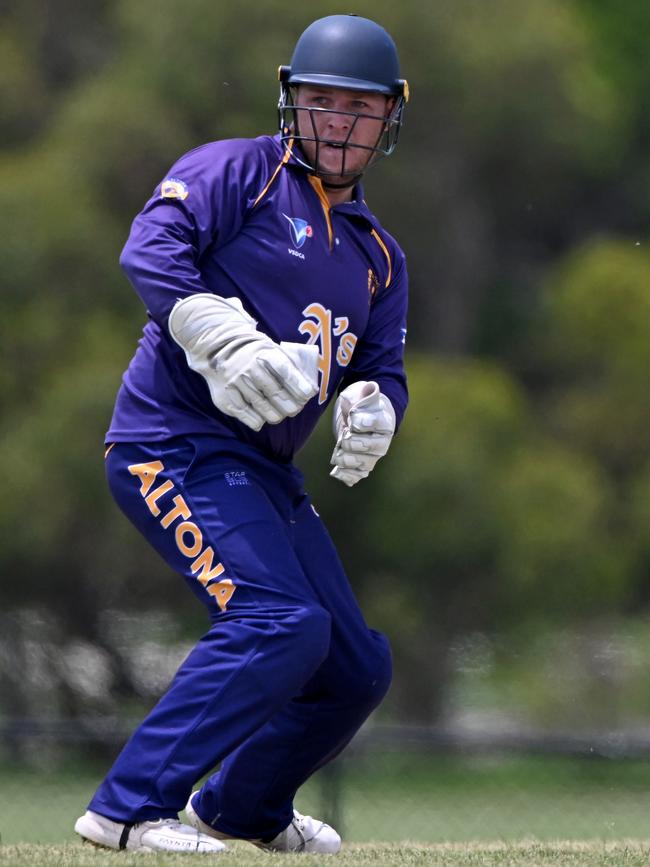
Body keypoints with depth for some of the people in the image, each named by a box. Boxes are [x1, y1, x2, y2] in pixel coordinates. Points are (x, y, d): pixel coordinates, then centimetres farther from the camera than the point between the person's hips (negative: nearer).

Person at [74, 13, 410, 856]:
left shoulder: (379, 254, 20)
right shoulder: (239, 172, -2)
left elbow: (384, 369, 16)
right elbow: (151, 246, -18)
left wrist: (372, 408, -8)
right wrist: (223, 341, -31)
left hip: (266, 471, 8)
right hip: (176, 446, -8)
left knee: (357, 668, 11)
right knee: (283, 623, -27)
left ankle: (244, 807, 35)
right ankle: (129, 809, -25)